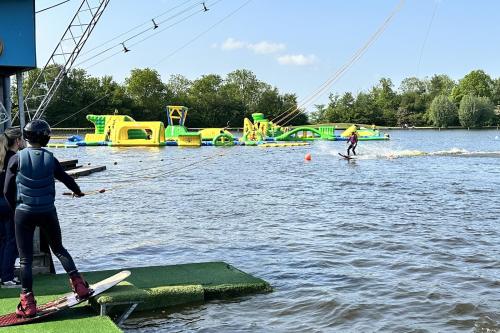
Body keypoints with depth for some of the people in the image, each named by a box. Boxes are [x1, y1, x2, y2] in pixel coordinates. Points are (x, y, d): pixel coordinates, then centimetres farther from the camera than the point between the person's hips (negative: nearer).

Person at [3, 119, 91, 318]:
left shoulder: (16, 159, -7)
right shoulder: (50, 159, -3)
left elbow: (7, 191, -3)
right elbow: (66, 179, 13)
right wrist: (77, 191, 34)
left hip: (23, 213, -1)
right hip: (48, 212, 2)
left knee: (25, 258, 6)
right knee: (59, 249, 19)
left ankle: (28, 303, 5)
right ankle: (79, 285, 11)